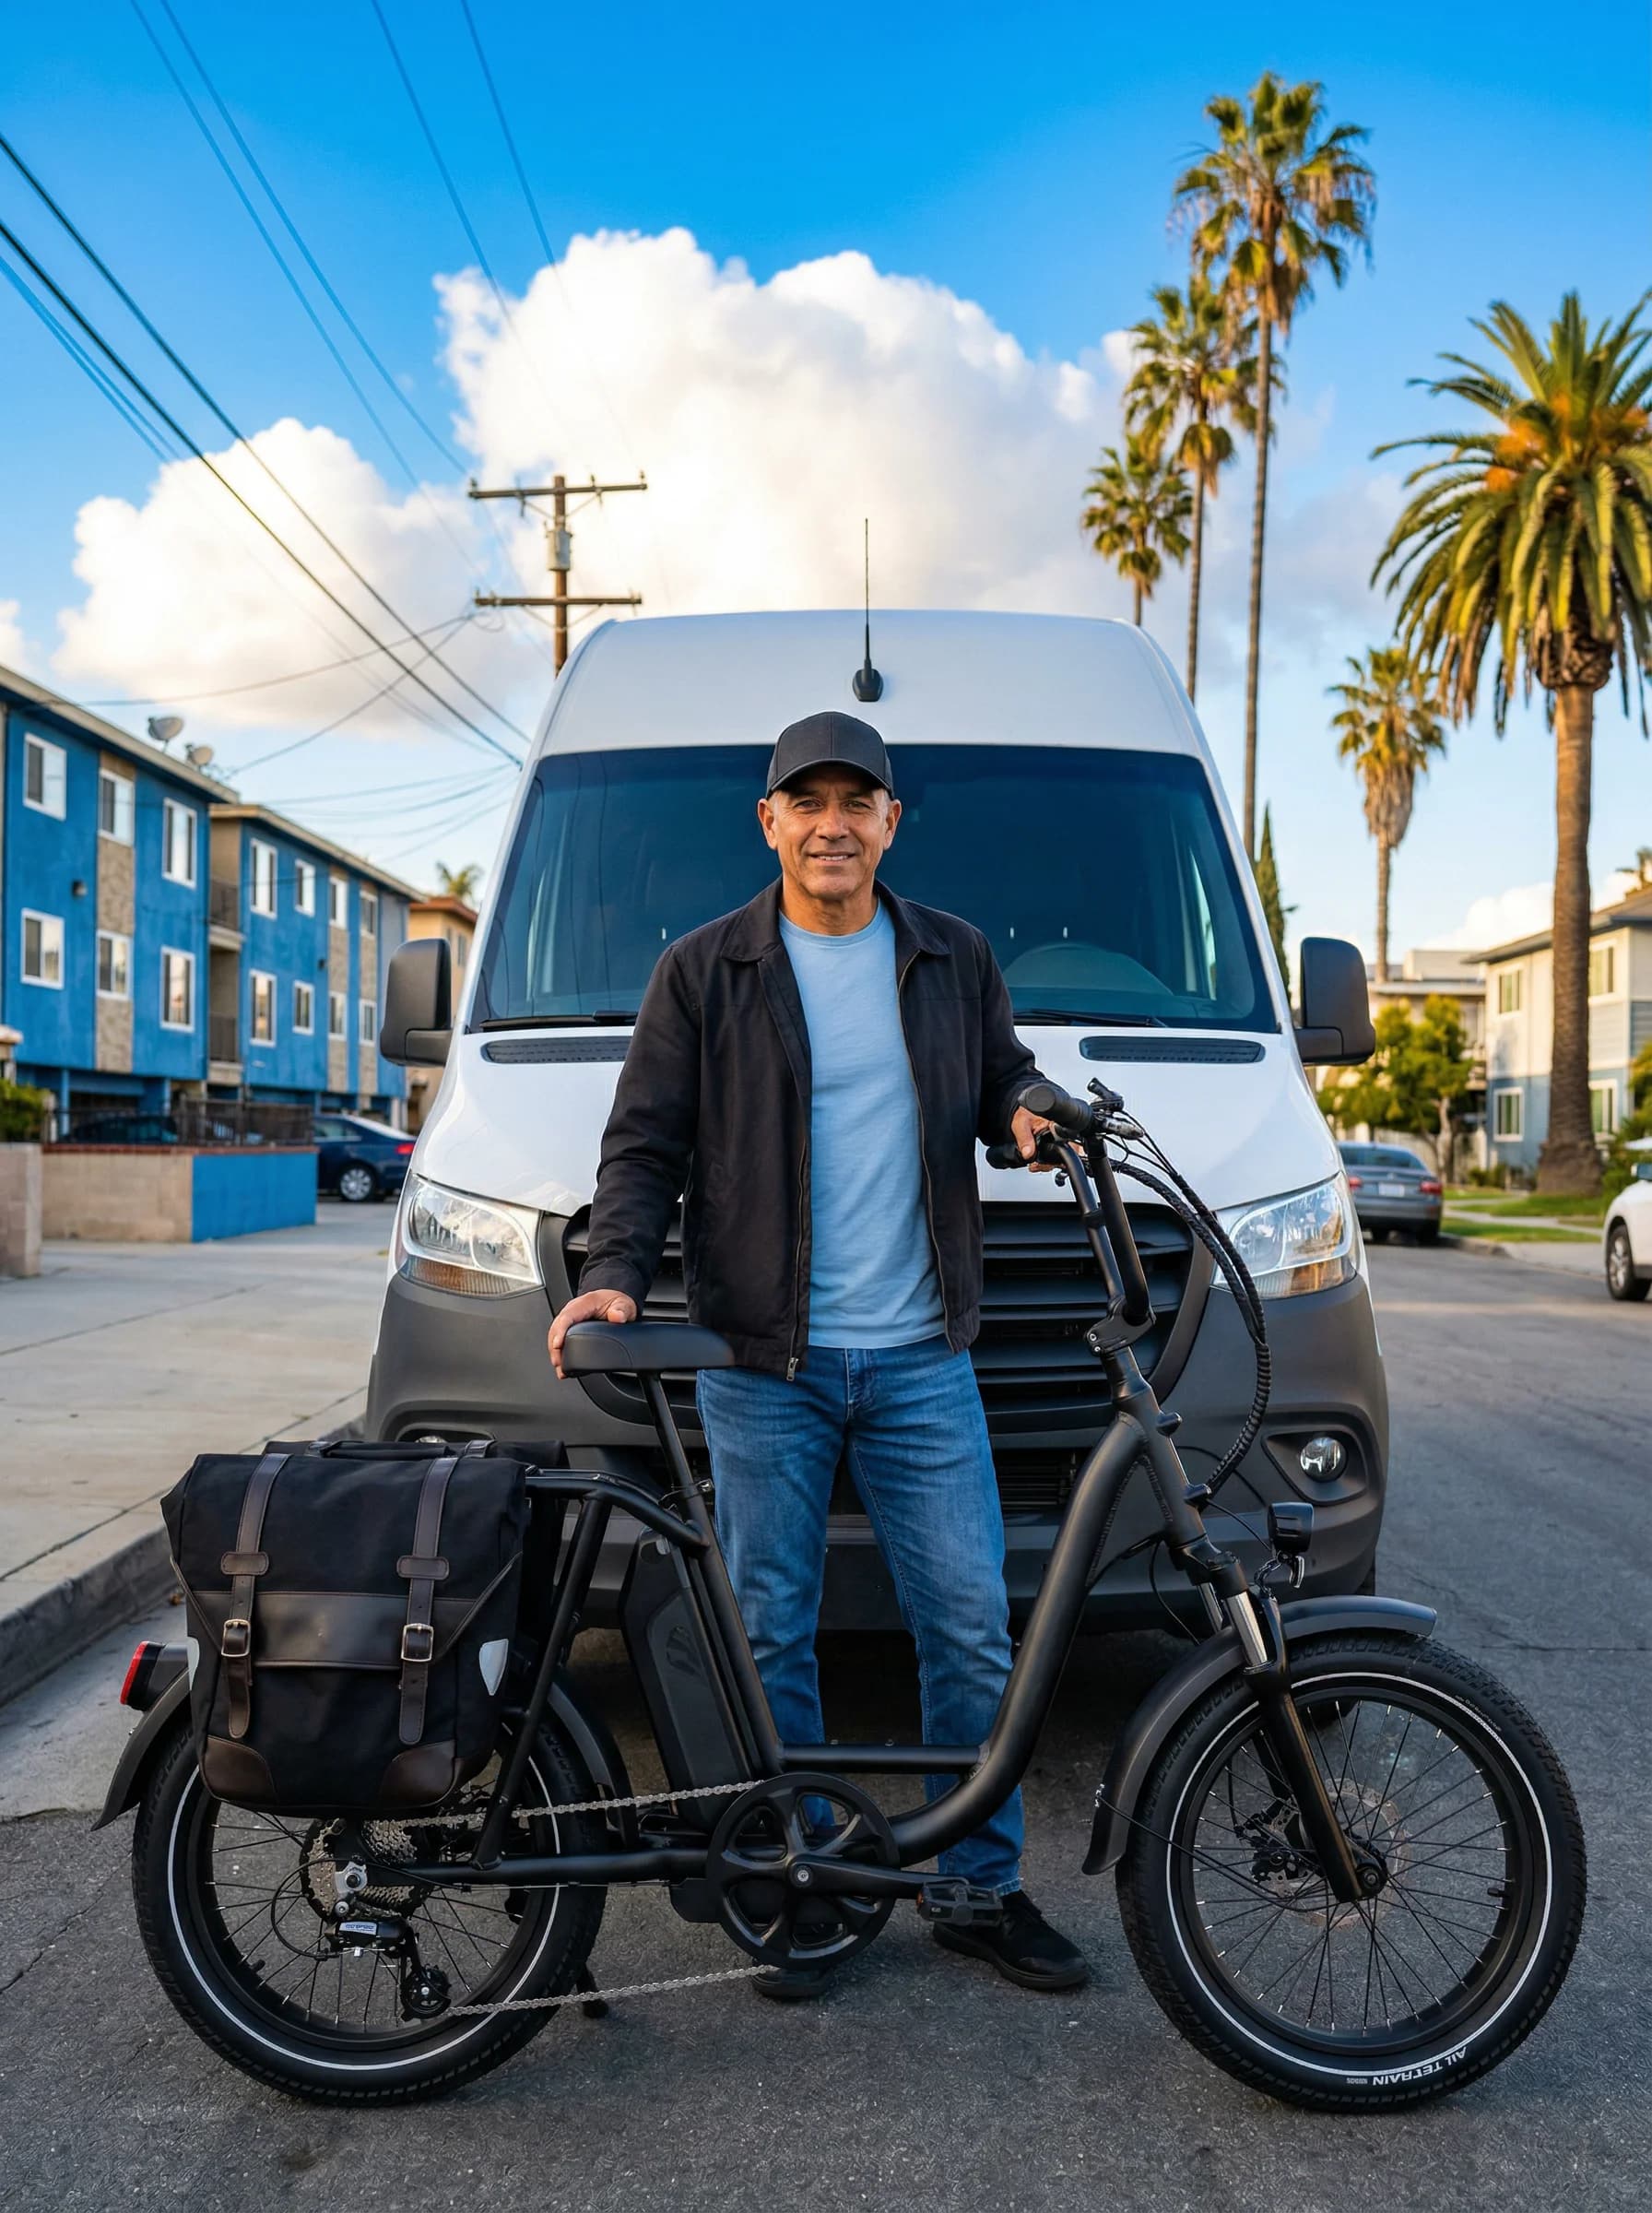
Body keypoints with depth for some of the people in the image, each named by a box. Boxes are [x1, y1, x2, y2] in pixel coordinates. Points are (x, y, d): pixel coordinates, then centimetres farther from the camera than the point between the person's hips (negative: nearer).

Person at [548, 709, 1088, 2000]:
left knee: (971, 1624, 5)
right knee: (773, 1632, 7)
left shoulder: (956, 961, 11)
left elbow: (1001, 1082, 18)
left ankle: (984, 1888, 23)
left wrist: (1032, 1109, -6)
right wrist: (617, 1273, -14)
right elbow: (645, 1142, 1)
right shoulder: (705, 972, 3)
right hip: (764, 1364, -1)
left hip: (923, 1361, 2)